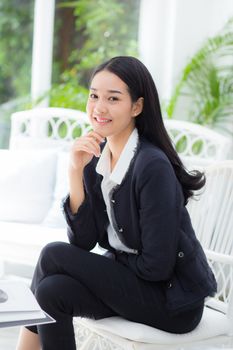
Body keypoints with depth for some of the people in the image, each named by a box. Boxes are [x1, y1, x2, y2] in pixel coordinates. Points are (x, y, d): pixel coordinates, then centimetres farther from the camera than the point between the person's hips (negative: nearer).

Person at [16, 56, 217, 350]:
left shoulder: (152, 165, -22)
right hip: (128, 279, 6)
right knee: (53, 291, -19)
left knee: (53, 256, -17)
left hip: (173, 300, -6)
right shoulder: (95, 155, 0)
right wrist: (76, 171, -14)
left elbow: (156, 265, -21)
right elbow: (83, 241, -5)